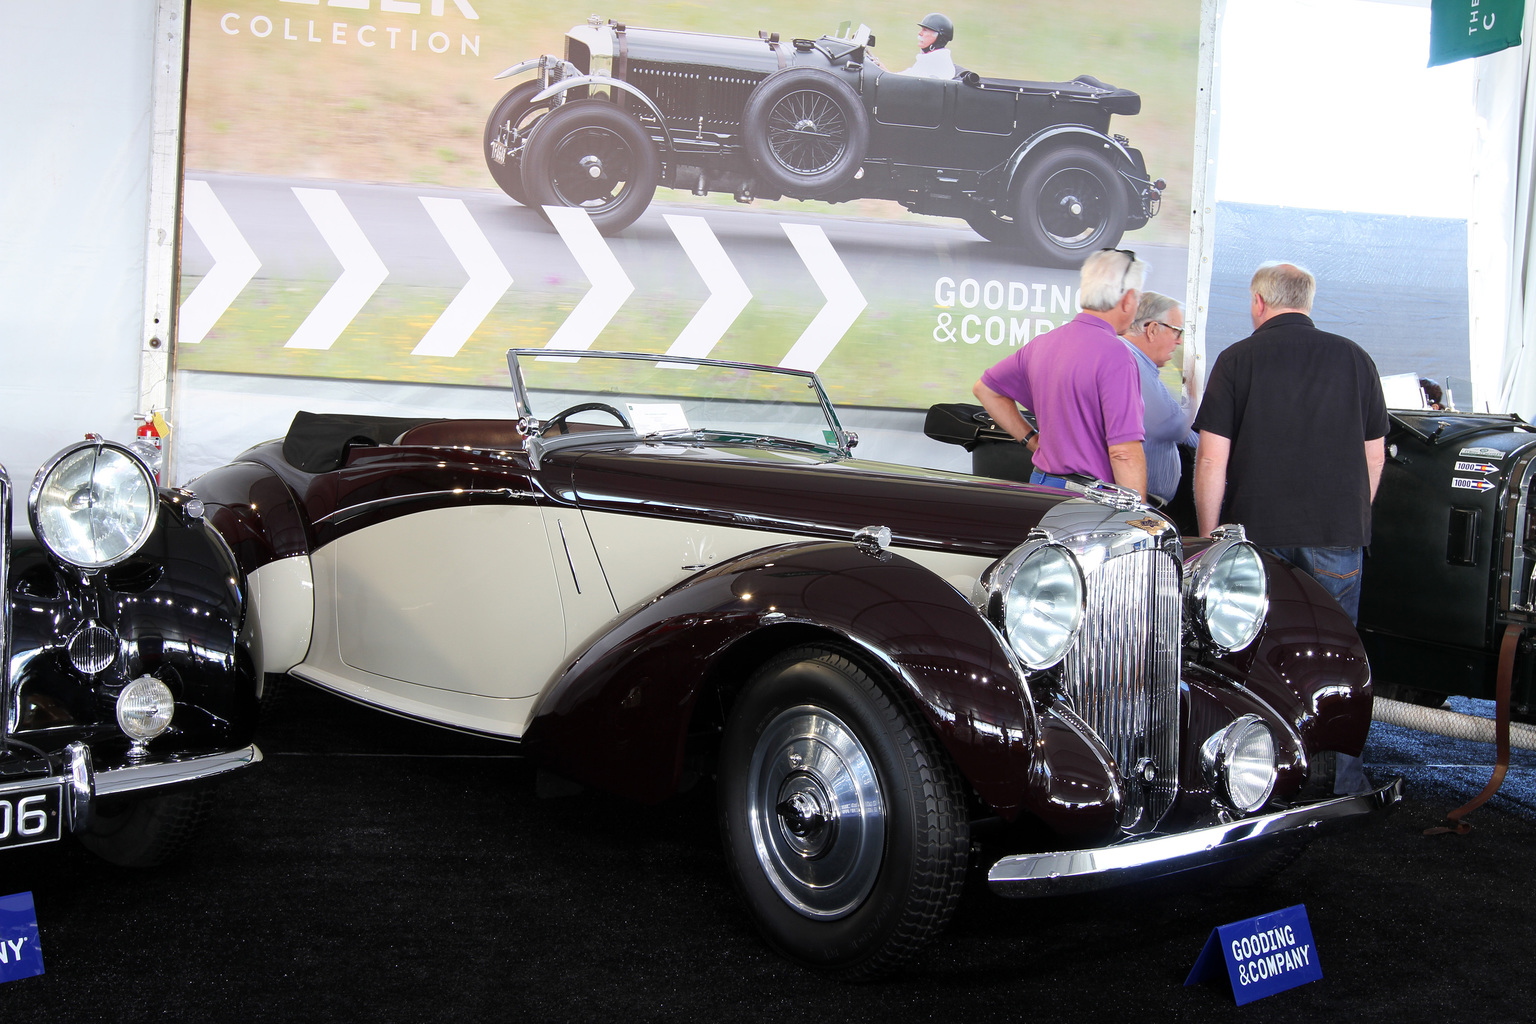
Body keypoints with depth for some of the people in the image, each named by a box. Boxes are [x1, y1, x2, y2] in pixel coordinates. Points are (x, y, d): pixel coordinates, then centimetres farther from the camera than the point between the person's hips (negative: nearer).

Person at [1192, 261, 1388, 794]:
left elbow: (1212, 460, -8)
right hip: (1337, 533, 2)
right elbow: (1374, 455, 8)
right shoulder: (1354, 358, 4)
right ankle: (1341, 783, 14)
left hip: (1257, 532, -2)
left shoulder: (1237, 360, -4)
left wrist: (1209, 538, 0)